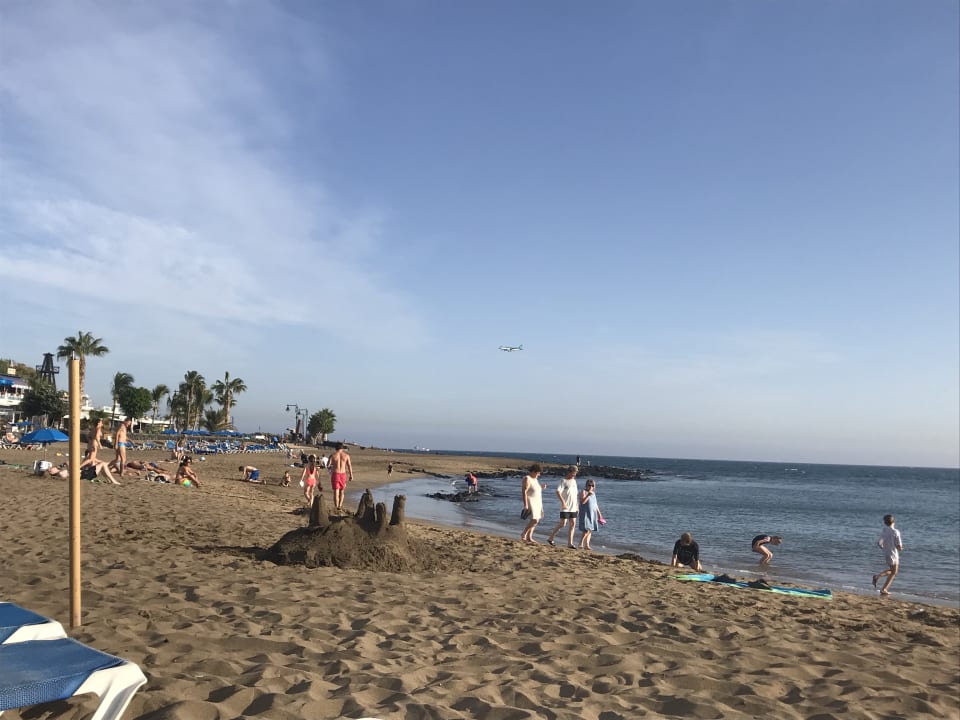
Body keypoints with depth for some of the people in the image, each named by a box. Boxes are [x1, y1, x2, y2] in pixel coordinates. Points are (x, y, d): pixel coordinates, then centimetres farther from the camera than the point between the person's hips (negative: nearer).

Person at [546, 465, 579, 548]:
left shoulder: (574, 481, 15)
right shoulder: (563, 481, -7)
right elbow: (558, 492, -18)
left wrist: (577, 504, 17)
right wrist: (563, 502, -27)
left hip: (573, 507, 7)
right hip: (565, 507, -7)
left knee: (572, 524, 3)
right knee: (562, 524, -8)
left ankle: (570, 543, 7)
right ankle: (550, 538, 7)